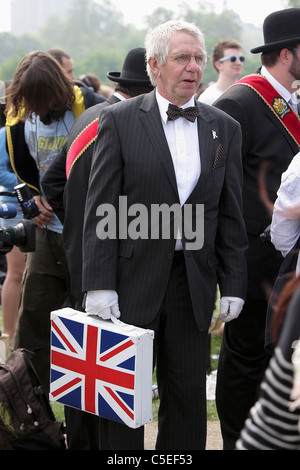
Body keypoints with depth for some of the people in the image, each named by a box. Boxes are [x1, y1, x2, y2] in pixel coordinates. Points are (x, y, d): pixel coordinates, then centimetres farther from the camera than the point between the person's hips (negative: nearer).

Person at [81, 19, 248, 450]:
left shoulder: (224, 128, 8)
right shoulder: (119, 120, -2)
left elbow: (231, 215, 9)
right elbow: (100, 208, -5)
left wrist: (233, 285, 4)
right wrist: (100, 284, -11)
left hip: (194, 282, 3)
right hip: (133, 281, -3)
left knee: (189, 393, 10)